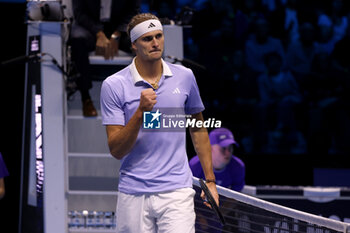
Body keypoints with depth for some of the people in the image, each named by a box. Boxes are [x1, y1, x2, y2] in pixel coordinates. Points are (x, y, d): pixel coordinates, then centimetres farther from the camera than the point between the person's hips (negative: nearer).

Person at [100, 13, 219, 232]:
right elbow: (116, 150, -7)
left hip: (176, 192, 1)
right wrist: (140, 113, -20)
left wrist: (210, 181, 14)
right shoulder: (114, 85, -3)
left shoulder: (185, 77, 6)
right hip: (133, 195, -1)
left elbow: (198, 130, 18)